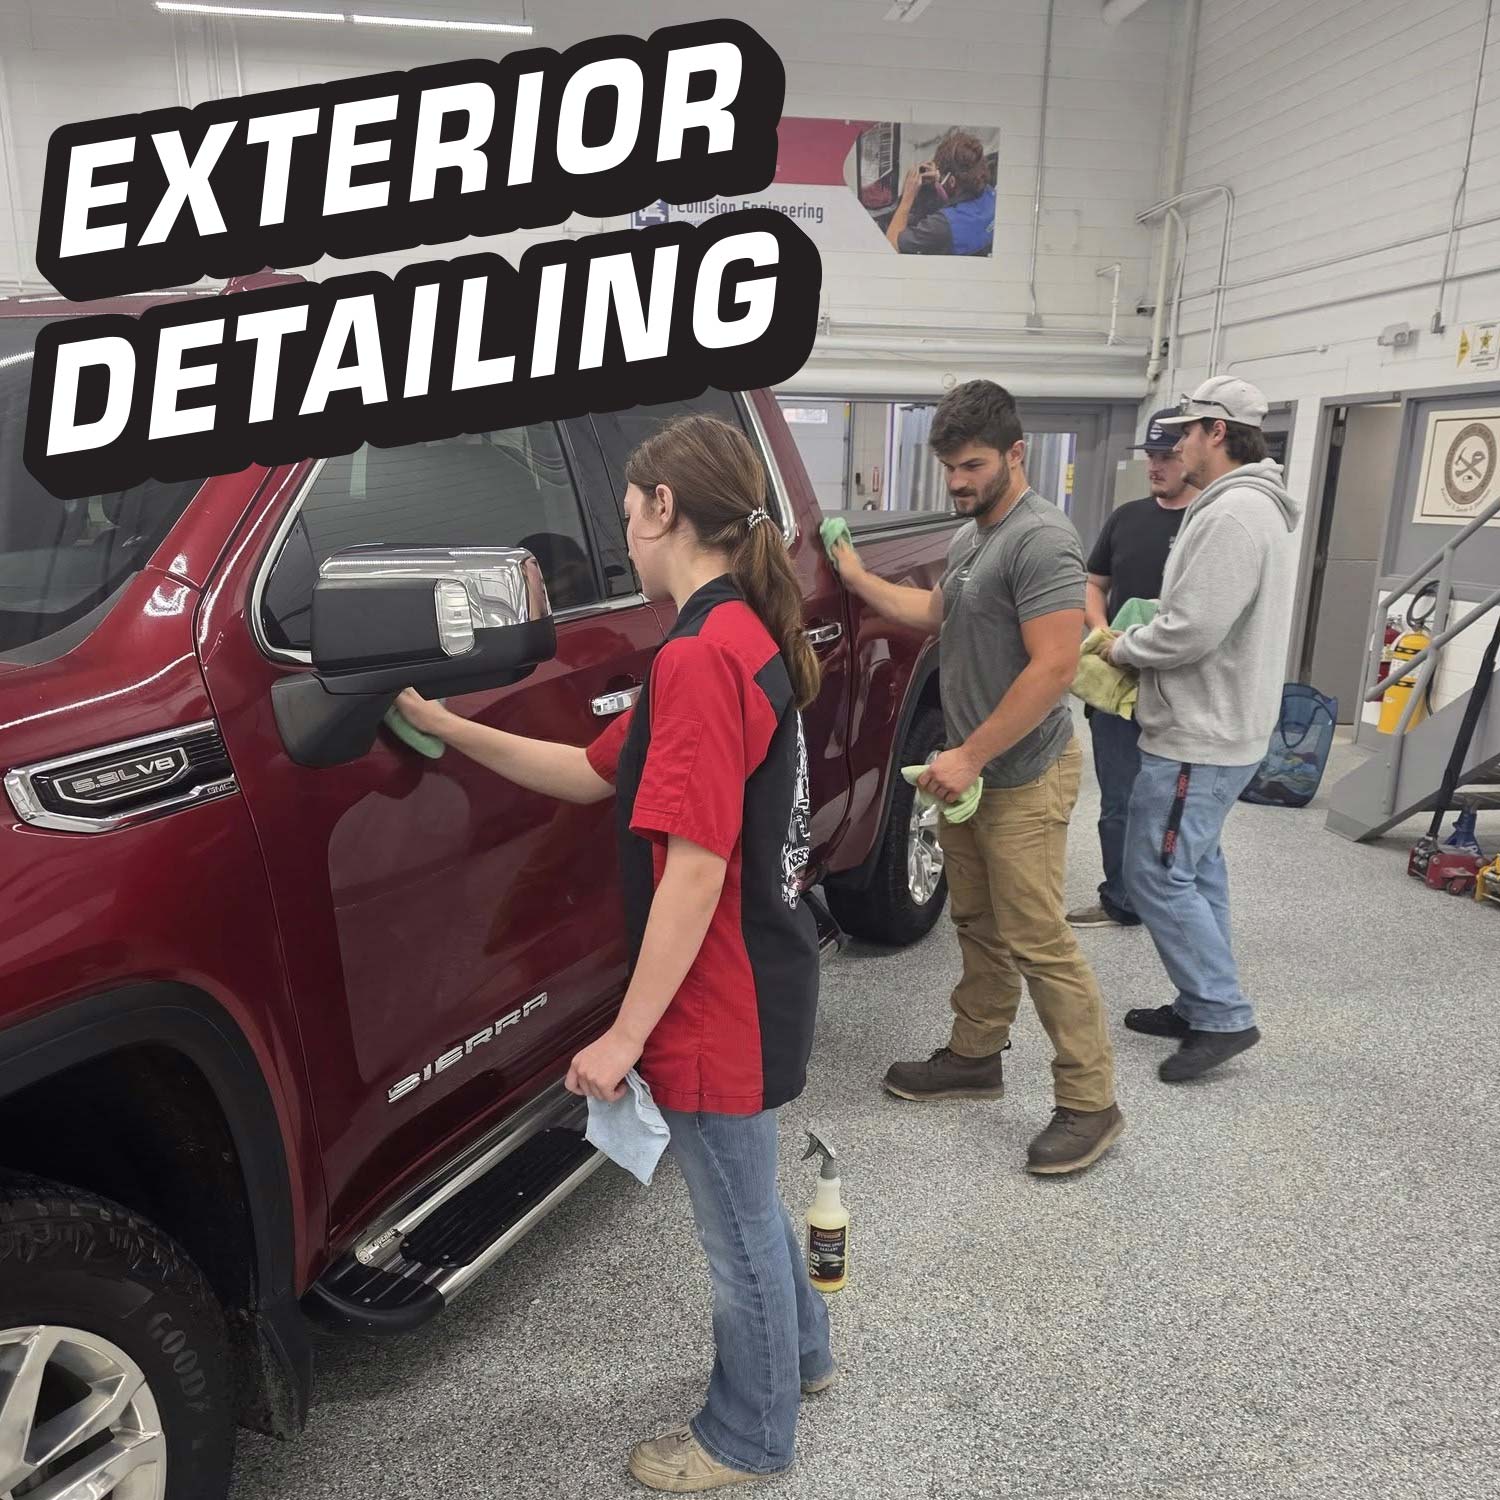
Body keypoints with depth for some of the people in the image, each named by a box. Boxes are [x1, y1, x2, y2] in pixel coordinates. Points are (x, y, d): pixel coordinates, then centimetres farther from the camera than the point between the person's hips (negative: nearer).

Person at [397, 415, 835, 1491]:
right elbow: (595, 773, 9)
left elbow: (694, 873, -27)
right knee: (746, 1200, 29)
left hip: (721, 1005, -9)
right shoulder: (749, 635, 6)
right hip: (760, 983, 9)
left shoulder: (701, 656, -25)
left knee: (739, 1225, 14)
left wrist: (625, 1036, -20)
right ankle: (800, 1354, 53)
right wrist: (451, 729, 7)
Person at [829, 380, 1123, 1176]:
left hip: (1021, 777, -9)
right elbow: (936, 611, 29)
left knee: (1037, 942, -4)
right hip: (971, 767, 9)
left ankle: (1090, 1105, 10)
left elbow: (1053, 667, -24)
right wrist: (858, 578, 25)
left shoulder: (1040, 538, -18)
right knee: (979, 925, 18)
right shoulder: (971, 535, 12)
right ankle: (974, 1055, 32)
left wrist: (970, 756, -22)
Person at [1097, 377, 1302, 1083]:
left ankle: (1223, 1016, 6)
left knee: (1157, 874, -3)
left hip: (1197, 738, -11)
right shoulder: (1252, 507, 14)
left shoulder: (1232, 513, -21)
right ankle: (1203, 1005, 28)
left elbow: (1190, 631, -26)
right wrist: (1140, 648, 6)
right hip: (1220, 729, 11)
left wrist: (1122, 647, -9)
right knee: (1195, 867, 17)